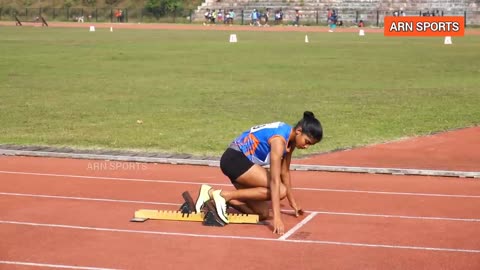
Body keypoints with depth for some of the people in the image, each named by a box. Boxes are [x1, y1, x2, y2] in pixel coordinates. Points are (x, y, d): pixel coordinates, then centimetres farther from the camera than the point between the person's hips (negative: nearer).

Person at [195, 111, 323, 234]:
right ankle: (225, 195, -17)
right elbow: (275, 180, -30)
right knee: (280, 191, -21)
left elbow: (285, 172, 15)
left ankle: (213, 193, 2)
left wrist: (292, 202, 20)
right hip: (234, 159, -10)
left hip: (242, 161, 10)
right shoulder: (279, 140, -24)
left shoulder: (291, 139, 4)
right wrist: (277, 217, -34)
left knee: (262, 213, 2)